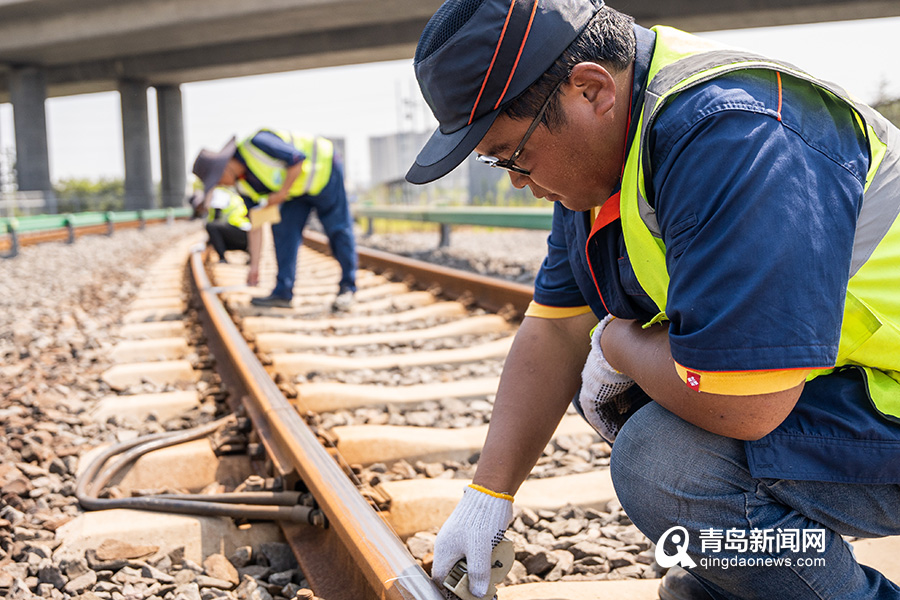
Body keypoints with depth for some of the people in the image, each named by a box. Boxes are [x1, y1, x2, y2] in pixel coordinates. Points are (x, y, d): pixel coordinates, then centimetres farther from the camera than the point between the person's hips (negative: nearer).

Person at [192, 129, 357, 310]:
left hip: (323, 168, -8)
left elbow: (298, 159, -29)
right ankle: (283, 293, -2)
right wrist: (254, 264, 2)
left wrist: (282, 193, -24)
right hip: (298, 188, 8)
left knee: (338, 230, -2)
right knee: (283, 231, -3)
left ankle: (347, 287, 8)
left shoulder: (256, 144, -29)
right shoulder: (243, 184, -4)